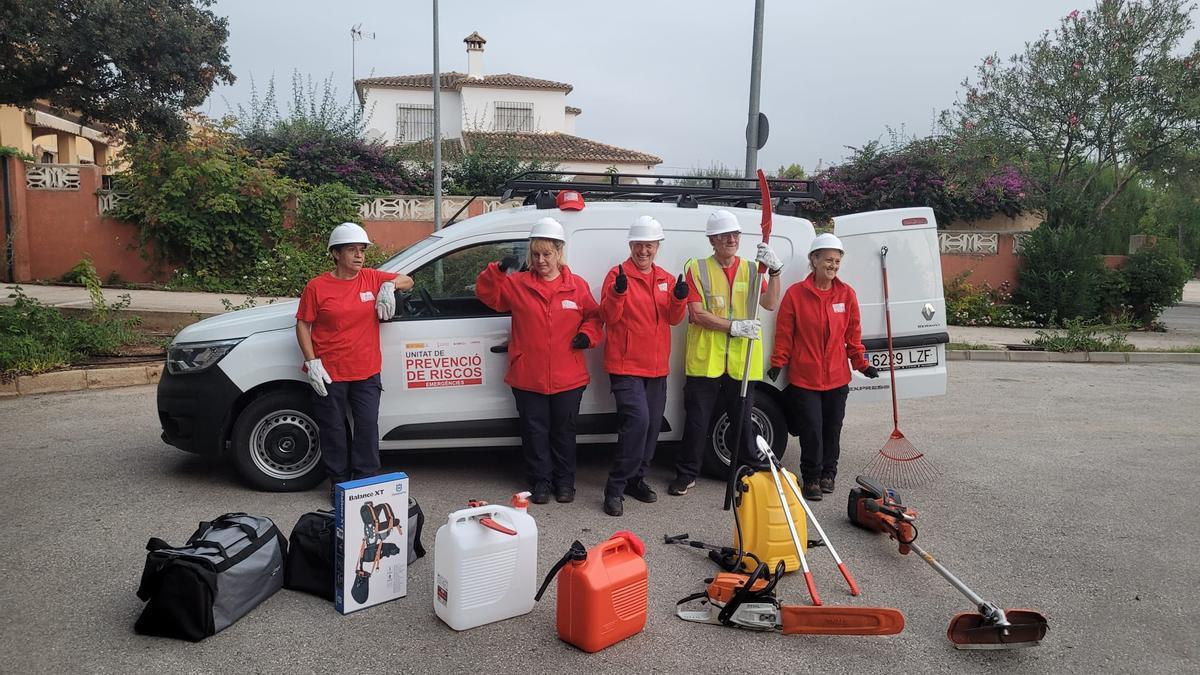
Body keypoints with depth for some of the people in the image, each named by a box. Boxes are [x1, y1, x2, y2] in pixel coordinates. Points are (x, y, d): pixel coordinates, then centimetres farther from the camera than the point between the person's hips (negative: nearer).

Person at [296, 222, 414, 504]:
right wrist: (311, 361, -11)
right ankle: (339, 483, 24)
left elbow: (407, 281, 14)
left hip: (366, 372, 2)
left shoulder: (372, 278, 2)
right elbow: (303, 325, -2)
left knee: (368, 427, 5)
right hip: (329, 374, -2)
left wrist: (391, 285, -9)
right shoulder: (317, 287, -6)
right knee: (334, 430, 9)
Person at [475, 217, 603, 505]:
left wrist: (588, 334, -7)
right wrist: (499, 271, -17)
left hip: (567, 377, 0)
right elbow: (486, 293, -2)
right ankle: (540, 481, 23)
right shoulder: (517, 284, 2)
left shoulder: (577, 286, 3)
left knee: (564, 431, 13)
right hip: (528, 376, 0)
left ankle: (565, 481, 27)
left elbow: (594, 316, 11)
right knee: (535, 431, 9)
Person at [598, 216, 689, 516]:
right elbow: (608, 316, -14)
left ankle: (636, 478, 27)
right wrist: (618, 291, -31)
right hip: (626, 366, -6)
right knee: (637, 420, -19)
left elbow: (674, 319, 6)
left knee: (653, 425, 10)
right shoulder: (617, 274, -5)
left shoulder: (666, 280, 12)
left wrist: (679, 299, -13)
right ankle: (615, 488, -10)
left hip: (657, 367, 6)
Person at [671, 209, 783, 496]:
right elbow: (697, 314, -9)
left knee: (742, 420, 12)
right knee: (697, 420, 7)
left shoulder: (751, 269, 8)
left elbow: (770, 304, -5)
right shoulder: (698, 269, -1)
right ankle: (686, 473, 21)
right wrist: (734, 326, -16)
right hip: (705, 360, -2)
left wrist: (774, 271, -19)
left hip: (741, 362, 2)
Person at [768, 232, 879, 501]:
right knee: (812, 430, -1)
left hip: (837, 377, 3)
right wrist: (778, 364, -6)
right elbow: (784, 334, -3)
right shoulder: (795, 293, -7)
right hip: (804, 377, -3)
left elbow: (853, 334, 9)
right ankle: (811, 478, 16)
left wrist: (862, 364, 6)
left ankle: (828, 473, 31)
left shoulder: (847, 294, 2)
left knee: (832, 429, 13)